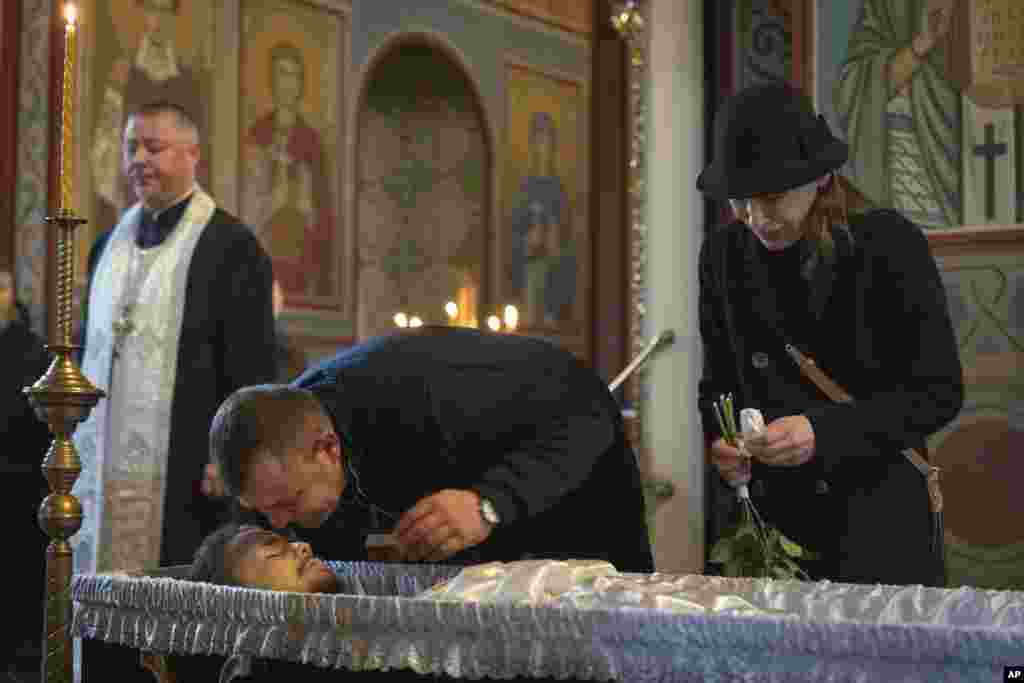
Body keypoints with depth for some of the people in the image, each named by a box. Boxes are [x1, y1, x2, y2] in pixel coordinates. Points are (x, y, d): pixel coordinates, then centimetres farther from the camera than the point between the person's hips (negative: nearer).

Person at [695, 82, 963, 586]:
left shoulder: (890, 243, -7)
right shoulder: (723, 255, 3)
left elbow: (939, 391, -8)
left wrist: (824, 431, -20)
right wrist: (722, 441, -10)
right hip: (766, 521, 3)